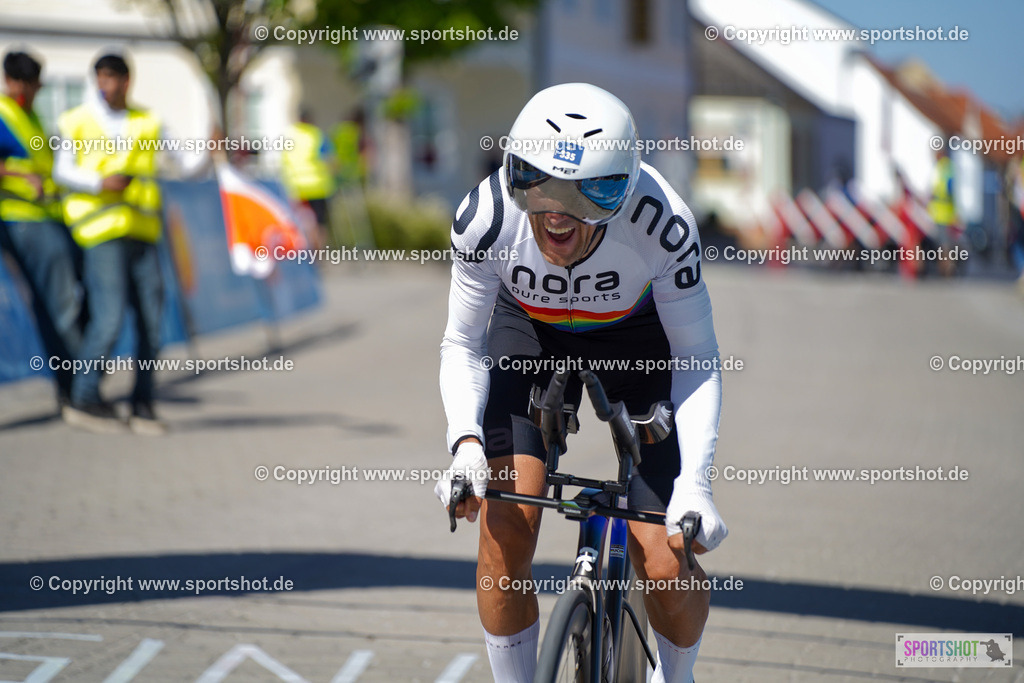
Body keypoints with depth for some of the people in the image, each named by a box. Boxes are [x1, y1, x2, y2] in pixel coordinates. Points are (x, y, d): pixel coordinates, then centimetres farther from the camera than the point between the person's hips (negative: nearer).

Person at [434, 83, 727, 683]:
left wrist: (694, 482, -36)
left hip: (637, 338, -1)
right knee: (504, 530, -19)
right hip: (530, 333, 1)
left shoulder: (662, 223, -36)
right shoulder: (488, 216, -32)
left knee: (665, 568, -12)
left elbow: (697, 361, -24)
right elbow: (463, 345, -17)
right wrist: (466, 443, -34)